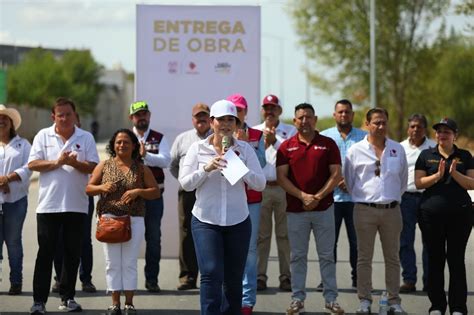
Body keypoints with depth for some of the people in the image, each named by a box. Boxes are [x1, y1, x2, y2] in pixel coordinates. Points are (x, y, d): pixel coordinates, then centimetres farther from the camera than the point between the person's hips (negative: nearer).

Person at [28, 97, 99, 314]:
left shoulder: (86, 138, 6)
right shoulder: (43, 136, 5)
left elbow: (93, 167, -1)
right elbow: (32, 164, -2)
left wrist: (74, 163, -18)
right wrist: (56, 162, -13)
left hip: (76, 205, 1)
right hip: (48, 204, -1)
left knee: (73, 253, 6)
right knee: (45, 253, -2)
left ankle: (67, 298, 16)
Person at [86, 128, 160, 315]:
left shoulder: (141, 169, 8)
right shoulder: (104, 166, 9)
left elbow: (156, 192, 6)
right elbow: (88, 188, 10)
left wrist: (138, 191, -10)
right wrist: (102, 188, -10)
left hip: (134, 220, 0)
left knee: (129, 263, 0)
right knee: (112, 263, 1)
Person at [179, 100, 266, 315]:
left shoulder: (245, 149, 2)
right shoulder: (198, 148, 1)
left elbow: (260, 184, -2)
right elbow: (185, 184, -2)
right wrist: (206, 168, -17)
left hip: (238, 222, 2)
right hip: (205, 221, -2)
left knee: (233, 279, 8)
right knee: (211, 274, -15)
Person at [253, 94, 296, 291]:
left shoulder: (290, 131, 9)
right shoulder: (254, 132, 13)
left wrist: (275, 141, -11)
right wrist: (263, 145, -9)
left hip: (284, 188, -1)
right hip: (260, 188, 1)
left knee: (284, 234, 0)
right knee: (261, 234, 1)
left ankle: (286, 277, 4)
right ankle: (259, 276, 5)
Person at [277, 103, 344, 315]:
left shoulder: (328, 144, 3)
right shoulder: (286, 147, 4)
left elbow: (336, 174, -1)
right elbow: (281, 177, -2)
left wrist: (318, 197, -12)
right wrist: (302, 196, -14)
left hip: (324, 208, 0)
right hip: (296, 210, 0)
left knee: (327, 255, 4)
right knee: (298, 256, 5)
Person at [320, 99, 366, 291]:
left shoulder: (363, 137, 9)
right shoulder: (324, 137, 9)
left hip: (356, 197, 0)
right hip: (331, 196, 0)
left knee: (357, 240, 2)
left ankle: (358, 278, 10)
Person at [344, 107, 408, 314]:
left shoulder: (398, 150, 7)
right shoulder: (356, 150, 0)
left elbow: (403, 180, 16)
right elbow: (349, 180, 8)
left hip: (391, 210, 2)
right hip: (365, 210, -2)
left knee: (392, 258, 6)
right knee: (364, 257, 3)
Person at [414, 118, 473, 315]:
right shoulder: (426, 156, 7)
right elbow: (418, 182, -1)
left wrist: (455, 173, -15)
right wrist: (438, 175, -15)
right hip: (432, 214, 0)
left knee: (457, 260, 0)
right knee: (435, 260, 4)